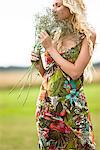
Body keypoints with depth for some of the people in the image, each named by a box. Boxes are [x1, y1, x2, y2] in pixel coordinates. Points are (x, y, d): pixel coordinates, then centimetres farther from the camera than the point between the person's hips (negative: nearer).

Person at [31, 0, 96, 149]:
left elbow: (75, 72, -16)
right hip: (47, 103, 5)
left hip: (72, 104, -5)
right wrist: (38, 65, -4)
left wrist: (50, 48, -11)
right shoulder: (56, 35, 9)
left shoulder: (88, 36, -6)